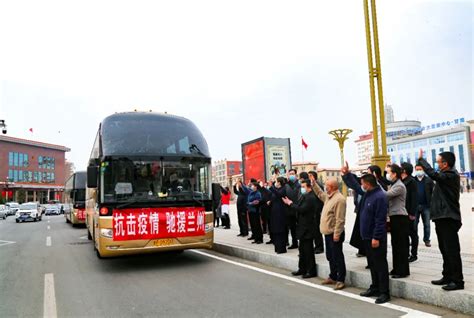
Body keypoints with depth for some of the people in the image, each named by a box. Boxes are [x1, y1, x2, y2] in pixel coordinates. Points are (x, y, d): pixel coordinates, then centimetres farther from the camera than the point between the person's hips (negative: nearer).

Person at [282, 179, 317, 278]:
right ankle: (302, 269, 26)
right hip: (302, 227, 10)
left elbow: (302, 209, -25)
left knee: (308, 250, -1)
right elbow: (298, 207, 12)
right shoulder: (303, 196, 13)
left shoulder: (311, 198, -18)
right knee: (302, 249, 16)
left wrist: (291, 204, -15)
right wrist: (290, 203, -2)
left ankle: (311, 271, 9)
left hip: (307, 228, -10)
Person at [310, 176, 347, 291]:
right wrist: (314, 183, 26)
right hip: (328, 232, 10)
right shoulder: (328, 196, 10)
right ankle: (333, 277, 30)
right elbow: (320, 194, 34)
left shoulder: (339, 199, -20)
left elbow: (340, 219, -23)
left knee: (337, 257, 0)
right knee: (330, 256, 18)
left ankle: (340, 280, 11)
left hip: (334, 234, -10)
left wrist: (336, 234, -23)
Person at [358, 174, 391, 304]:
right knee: (372, 264, 18)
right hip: (367, 236, 10)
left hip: (376, 238, -10)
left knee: (380, 264, -1)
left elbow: (380, 220, -23)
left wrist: (376, 237, -24)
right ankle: (375, 288, 29)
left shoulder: (380, 196, -20)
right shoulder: (368, 195, 8)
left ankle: (384, 293, 7)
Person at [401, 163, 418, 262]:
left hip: (409, 212, -7)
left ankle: (414, 254, 13)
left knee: (412, 233, 4)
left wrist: (412, 213, -19)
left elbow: (414, 198, -16)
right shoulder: (401, 181, 11)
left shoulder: (412, 181, -12)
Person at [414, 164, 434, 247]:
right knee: (414, 223, 4)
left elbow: (433, 192, -1)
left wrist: (431, 203, -9)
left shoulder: (428, 180, 3)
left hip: (426, 206, -1)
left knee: (427, 224, 5)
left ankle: (427, 240, 15)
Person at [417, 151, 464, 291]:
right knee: (445, 250, 15)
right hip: (442, 217, 10)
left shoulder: (451, 175, -15)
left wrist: (421, 159, -19)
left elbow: (433, 174, -28)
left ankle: (457, 280, 1)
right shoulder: (446, 176, 15)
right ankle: (448, 277, 24)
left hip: (448, 218, -10)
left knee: (452, 250, -5)